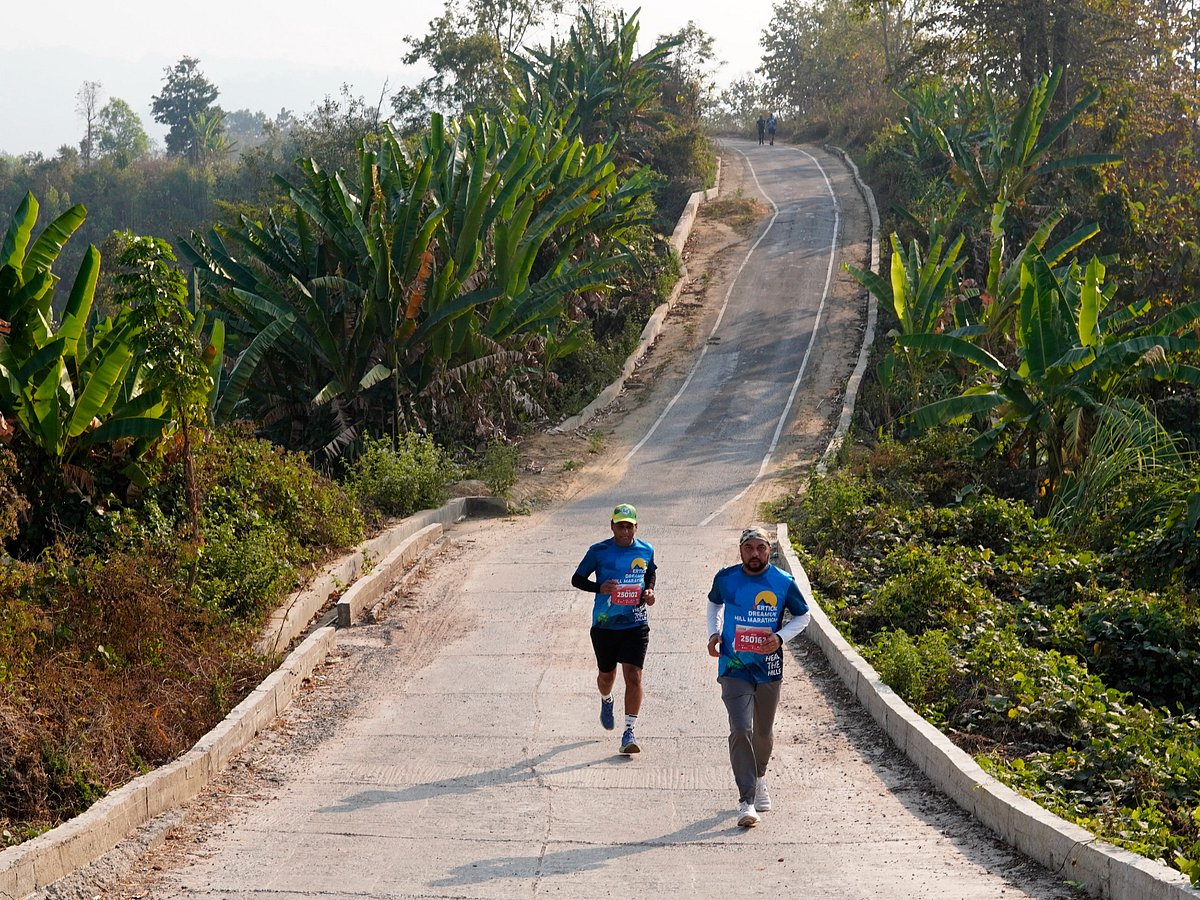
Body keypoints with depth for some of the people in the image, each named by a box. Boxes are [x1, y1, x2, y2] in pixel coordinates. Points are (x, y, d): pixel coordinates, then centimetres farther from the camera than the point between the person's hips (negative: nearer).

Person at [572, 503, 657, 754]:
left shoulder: (646, 550, 2)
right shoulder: (598, 551, -5)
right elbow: (577, 579, 2)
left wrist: (649, 591, 1)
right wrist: (599, 587, -17)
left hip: (635, 624, 0)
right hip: (604, 625, 0)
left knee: (633, 676, -11)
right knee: (607, 674, 16)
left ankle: (629, 732, -5)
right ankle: (606, 701, 52)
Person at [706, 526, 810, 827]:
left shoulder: (784, 582, -5)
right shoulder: (725, 578, -3)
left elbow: (803, 616, 7)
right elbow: (714, 603, 18)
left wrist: (780, 637, -10)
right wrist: (714, 633, 3)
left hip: (769, 667, 1)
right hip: (734, 667, -1)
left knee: (764, 732, 17)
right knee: (740, 731, -16)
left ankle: (759, 779, 46)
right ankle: (746, 802, -16)